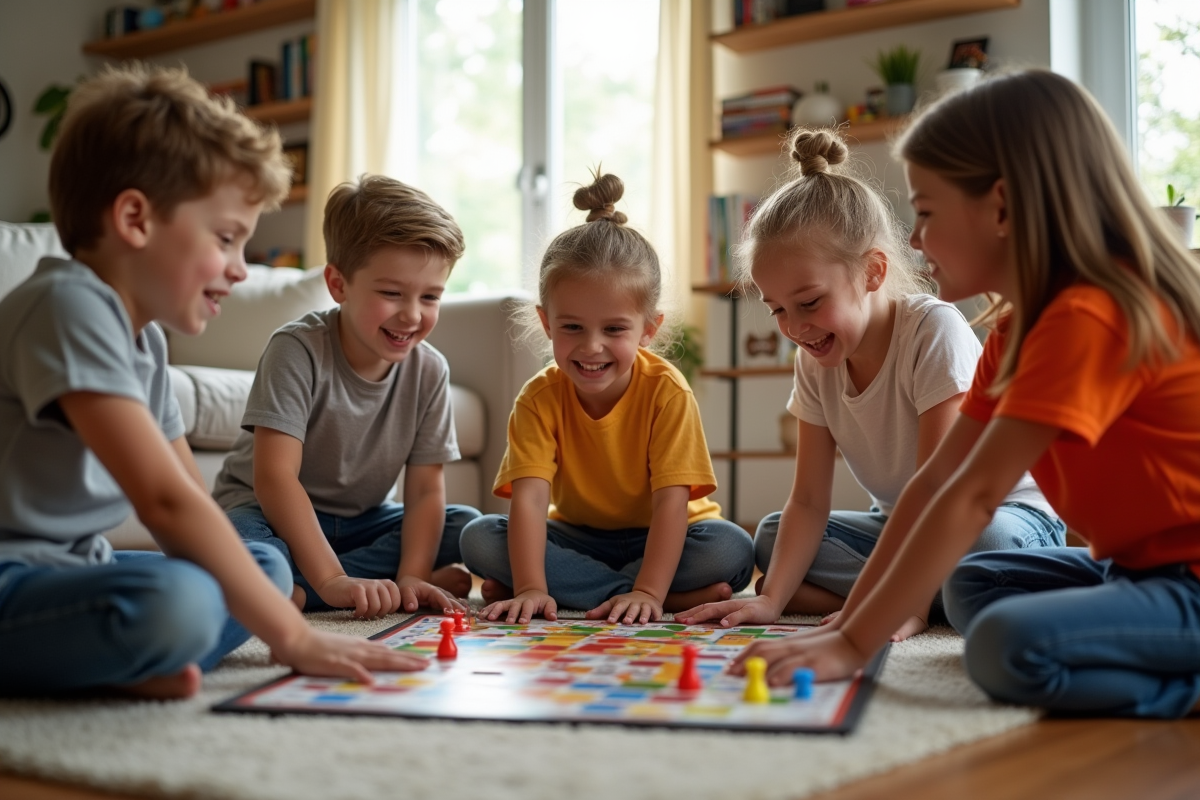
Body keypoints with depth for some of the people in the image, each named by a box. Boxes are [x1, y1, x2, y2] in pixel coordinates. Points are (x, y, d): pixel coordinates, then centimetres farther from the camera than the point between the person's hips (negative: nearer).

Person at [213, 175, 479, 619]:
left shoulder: (428, 371, -7)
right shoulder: (297, 349, -21)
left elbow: (426, 490, -8)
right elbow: (274, 476, -28)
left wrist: (411, 578, -26)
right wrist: (331, 580, -36)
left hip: (359, 521, 6)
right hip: (266, 513, -6)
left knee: (468, 527, -15)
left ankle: (294, 591, -20)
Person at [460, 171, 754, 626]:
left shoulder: (667, 391, -20)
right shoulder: (539, 399, -16)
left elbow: (671, 501, -26)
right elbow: (528, 497, -26)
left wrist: (646, 592, -37)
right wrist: (531, 589, -40)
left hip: (659, 538, -2)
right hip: (576, 537, 3)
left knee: (733, 549, -31)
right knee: (478, 538, -24)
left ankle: (576, 589, -20)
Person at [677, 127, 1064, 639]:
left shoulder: (934, 331, -24)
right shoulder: (815, 360, -5)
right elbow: (809, 502, -7)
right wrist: (772, 600, -21)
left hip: (1008, 513, -7)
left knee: (991, 541, -40)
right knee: (770, 538, -11)